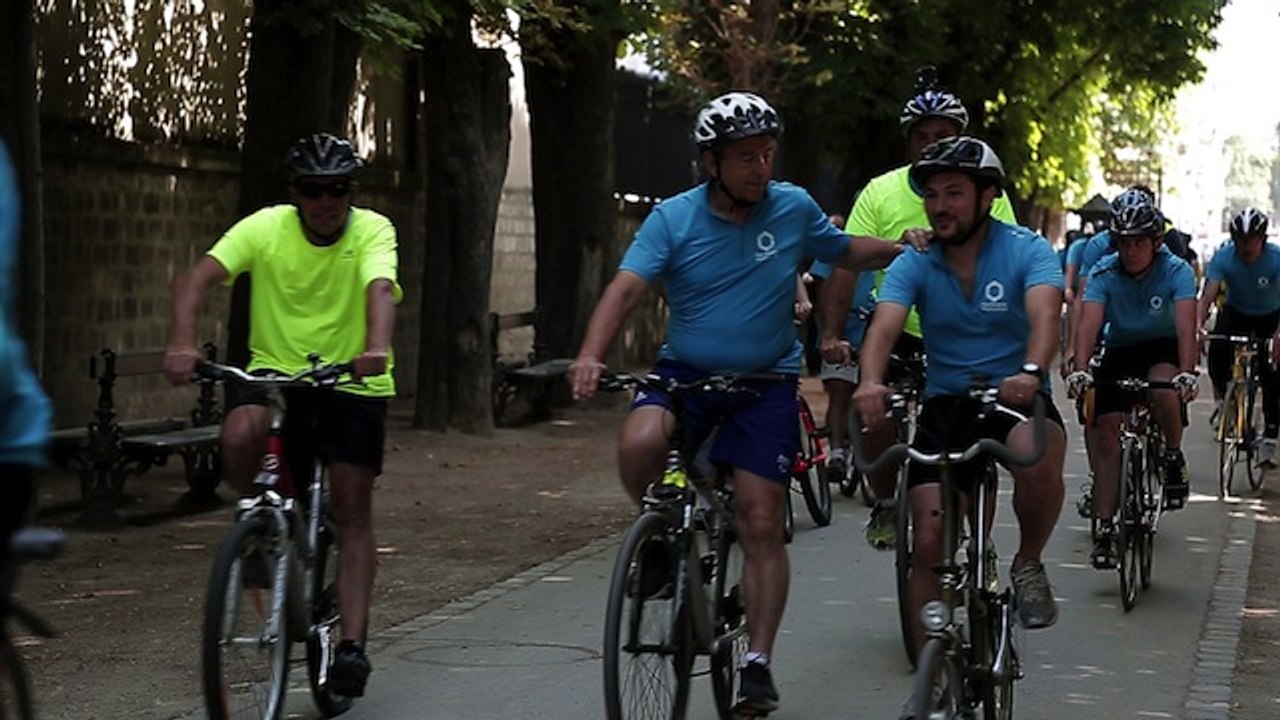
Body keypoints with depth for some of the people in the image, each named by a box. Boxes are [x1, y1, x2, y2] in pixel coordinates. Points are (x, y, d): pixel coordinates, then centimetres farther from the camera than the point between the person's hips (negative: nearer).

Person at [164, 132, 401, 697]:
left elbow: (380, 291, -31)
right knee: (240, 436, -31)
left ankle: (353, 644, 0)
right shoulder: (265, 227, -10)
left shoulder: (372, 231, -12)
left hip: (351, 381, -1)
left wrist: (376, 348, -53)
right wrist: (182, 343, -41)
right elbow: (197, 279, -22)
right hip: (275, 370, 1)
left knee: (352, 512, -5)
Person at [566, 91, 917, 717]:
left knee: (761, 524, -4)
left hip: (765, 383, 1)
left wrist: (903, 248, -5)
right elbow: (626, 287, -19)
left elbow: (846, 252, 15)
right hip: (685, 372, 0)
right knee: (639, 443, -32)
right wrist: (591, 355, -35)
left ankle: (757, 663, 6)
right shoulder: (673, 218, -8)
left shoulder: (794, 209, -3)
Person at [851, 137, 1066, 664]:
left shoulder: (1026, 250, -8)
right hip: (946, 403, 2)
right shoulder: (915, 264, -2)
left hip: (1016, 395, -2)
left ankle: (1028, 565, -8)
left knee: (1039, 459, -36)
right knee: (930, 540, -9)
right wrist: (871, 382, -41)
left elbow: (1045, 314, -27)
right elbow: (884, 327, -18)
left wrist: (1031, 372, -49)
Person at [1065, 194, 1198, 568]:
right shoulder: (1103, 273, -16)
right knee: (1106, 434, -10)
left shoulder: (1176, 271, -20)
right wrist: (1080, 369, -45)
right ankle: (1105, 529, -7)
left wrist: (1187, 372, -47)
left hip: (1163, 348, -2)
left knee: (1162, 388, -36)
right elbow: (1089, 323, -28)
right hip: (1119, 352, 2)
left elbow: (1185, 326, -32)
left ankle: (1174, 457, -8)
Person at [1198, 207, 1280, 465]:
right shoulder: (1223, 257, -25)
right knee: (1217, 349, -28)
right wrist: (1198, 325, -51)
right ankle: (1221, 398, -2)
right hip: (1236, 312, 1)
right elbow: (1207, 296, -31)